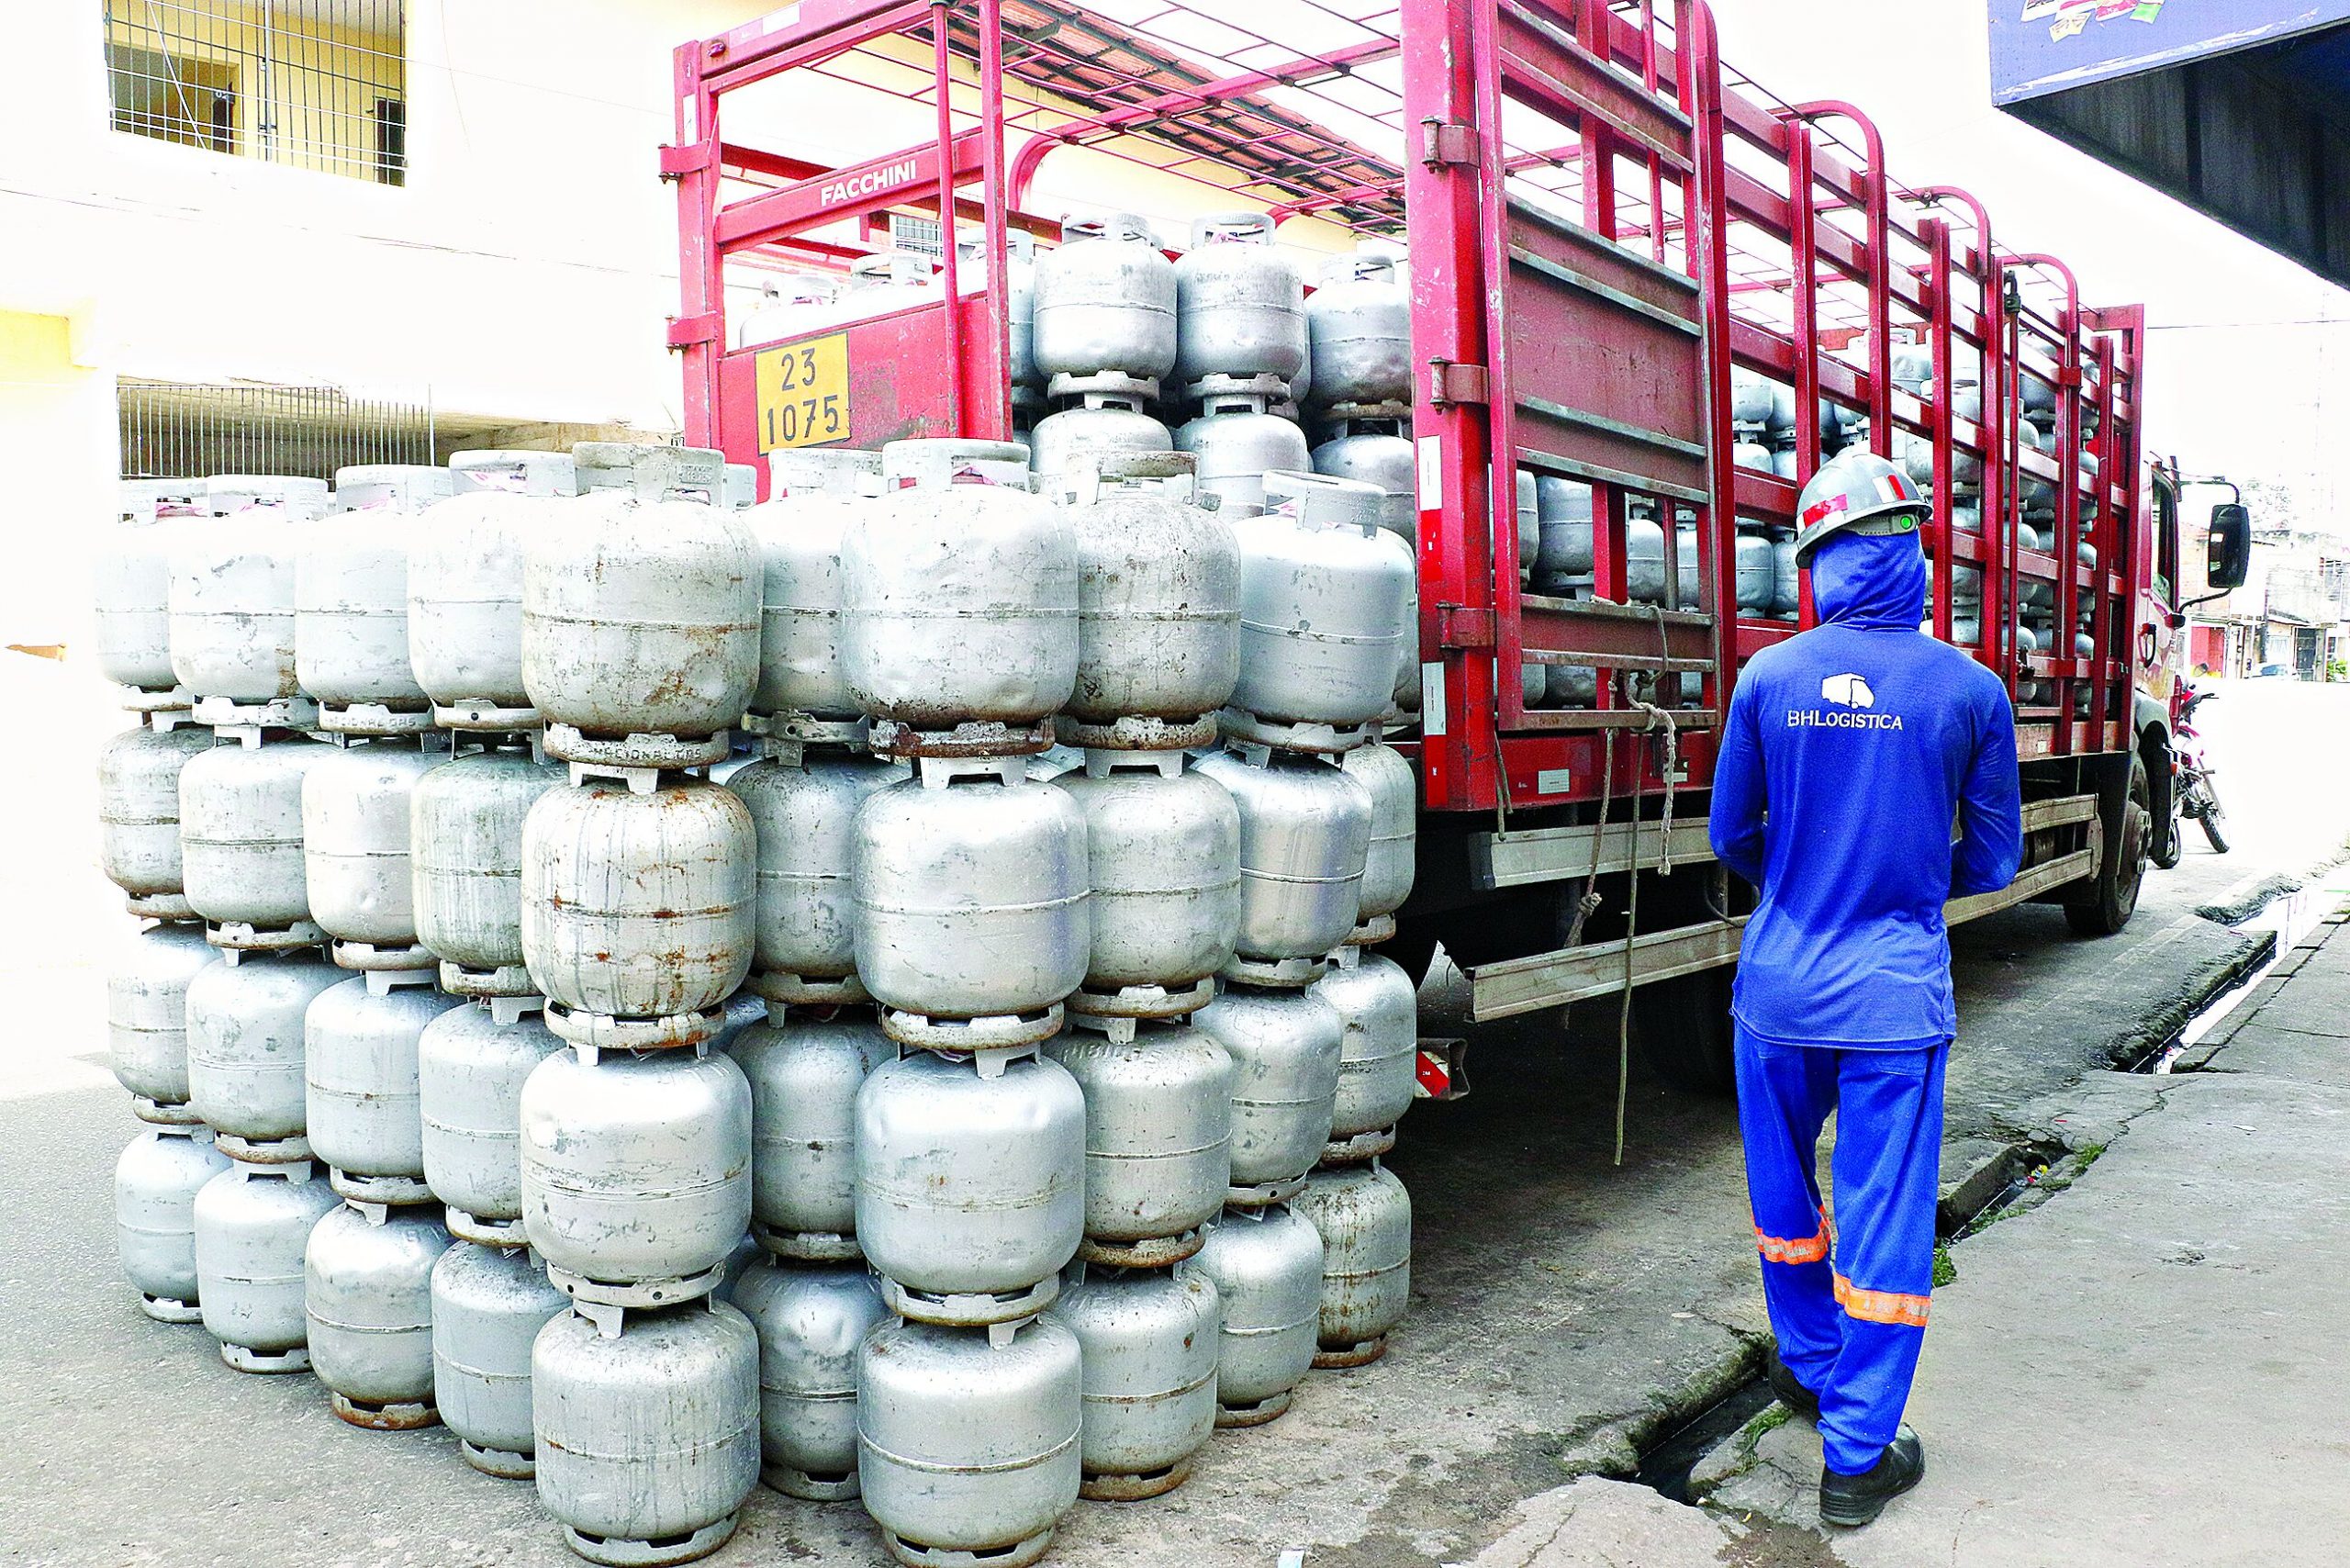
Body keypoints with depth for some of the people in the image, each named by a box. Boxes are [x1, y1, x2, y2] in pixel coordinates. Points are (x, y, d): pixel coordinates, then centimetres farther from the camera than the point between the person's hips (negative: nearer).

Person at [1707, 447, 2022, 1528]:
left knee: (1783, 1192, 22)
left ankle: (1810, 1367, 42)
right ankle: (1857, 1457, 15)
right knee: (1883, 1218, 7)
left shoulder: (1768, 677, -4)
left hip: (1777, 986, 2)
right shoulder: (1970, 690, -7)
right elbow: (1993, 857, 3)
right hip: (1894, 996, -2)